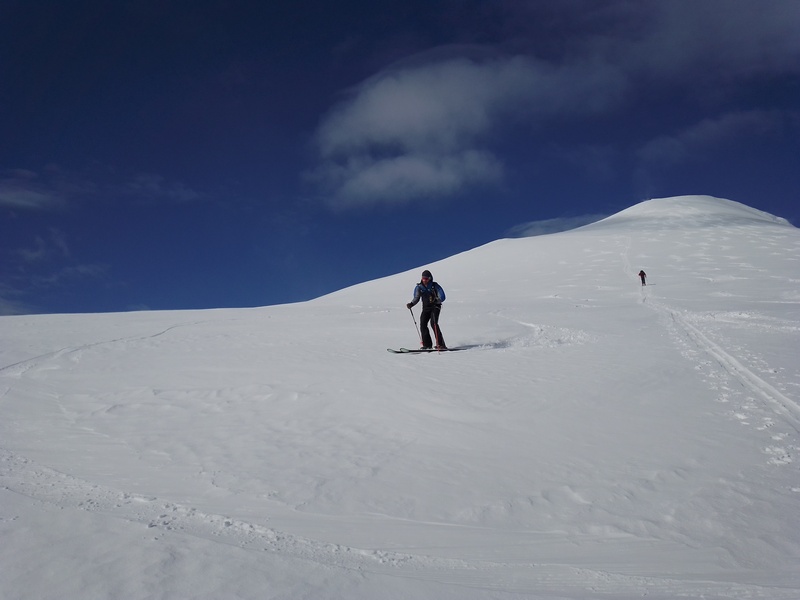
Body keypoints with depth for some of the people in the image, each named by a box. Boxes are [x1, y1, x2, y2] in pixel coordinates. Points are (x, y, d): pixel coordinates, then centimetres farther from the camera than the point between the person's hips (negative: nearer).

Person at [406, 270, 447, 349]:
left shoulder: (435, 286, -6)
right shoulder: (419, 287, 5)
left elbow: (442, 297, -9)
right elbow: (416, 298, 13)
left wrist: (436, 300, -28)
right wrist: (411, 304, -5)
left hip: (435, 307, -4)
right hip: (426, 308, 4)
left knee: (433, 323, -21)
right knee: (423, 324, -11)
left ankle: (440, 344, -20)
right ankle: (427, 345, -3)